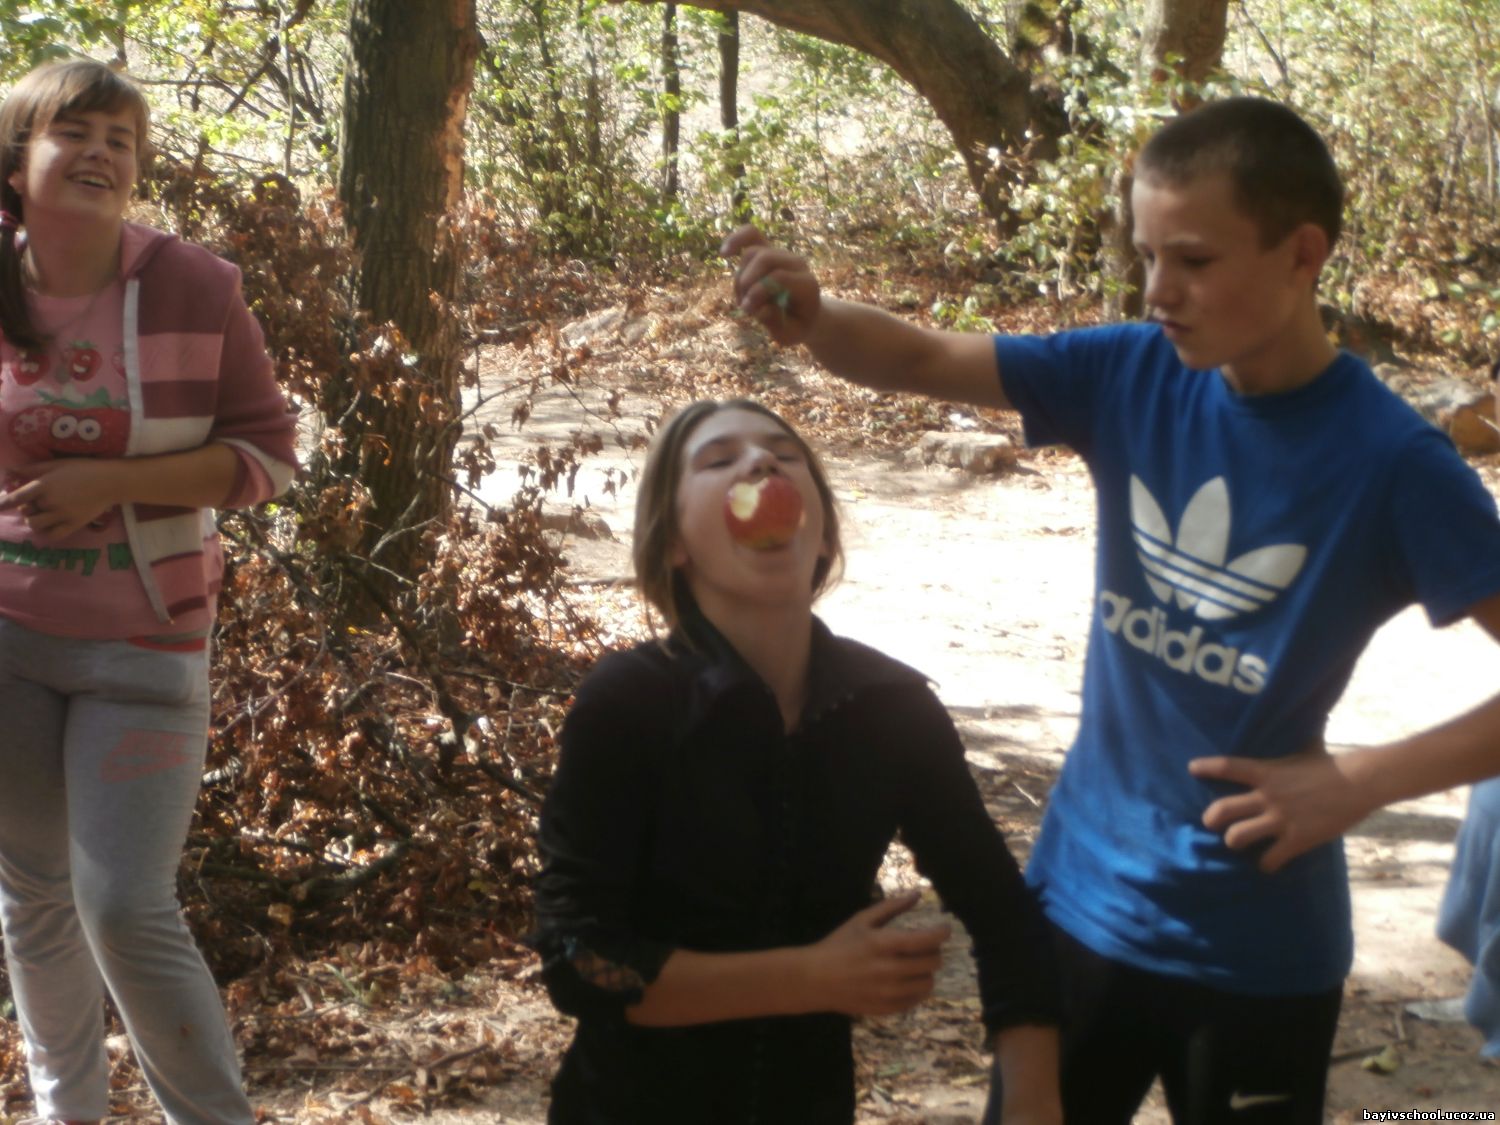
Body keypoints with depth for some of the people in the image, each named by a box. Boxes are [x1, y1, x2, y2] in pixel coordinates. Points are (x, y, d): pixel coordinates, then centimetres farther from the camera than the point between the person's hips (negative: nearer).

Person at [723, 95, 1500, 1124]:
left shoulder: (1391, 464, -18)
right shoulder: (1131, 375, -5)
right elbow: (920, 360, -5)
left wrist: (1363, 781, -23)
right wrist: (809, 316, -25)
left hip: (1258, 950, -4)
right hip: (1084, 902, 4)